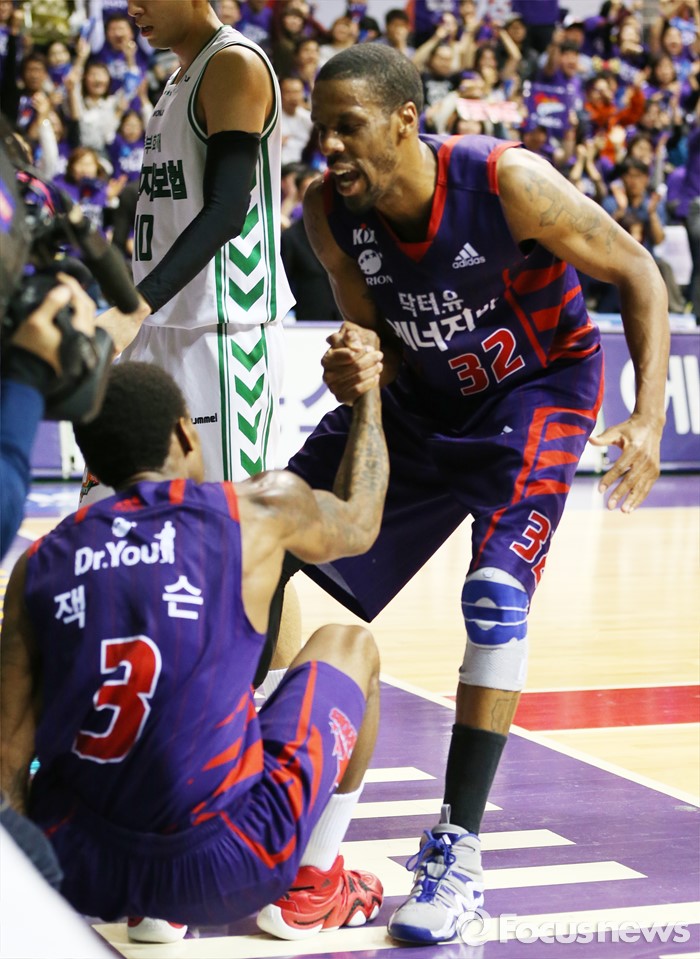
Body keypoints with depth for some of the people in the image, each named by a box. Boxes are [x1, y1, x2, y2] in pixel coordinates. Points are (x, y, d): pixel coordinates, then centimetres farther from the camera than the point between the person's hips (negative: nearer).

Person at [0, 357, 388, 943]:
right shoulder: (260, 509, -1)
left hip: (83, 874, 3)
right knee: (350, 644, 23)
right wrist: (369, 388, 37)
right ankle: (310, 891, 26)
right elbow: (360, 525, 23)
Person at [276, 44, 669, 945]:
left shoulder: (506, 182, -30)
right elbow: (374, 342, -8)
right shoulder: (328, 210, -17)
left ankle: (458, 851, -14)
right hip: (421, 394, 5)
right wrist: (351, 373, -34)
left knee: (496, 596, -22)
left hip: (535, 388, -5)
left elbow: (638, 273, -19)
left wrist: (648, 419, -28)